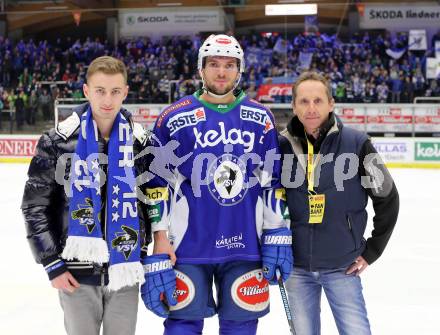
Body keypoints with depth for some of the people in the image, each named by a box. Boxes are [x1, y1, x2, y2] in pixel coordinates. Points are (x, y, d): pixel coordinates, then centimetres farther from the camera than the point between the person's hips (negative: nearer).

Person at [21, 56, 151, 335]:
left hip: (125, 270, 2)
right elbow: (35, 205, -3)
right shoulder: (59, 141, -7)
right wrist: (52, 263, -7)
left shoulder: (139, 141, 0)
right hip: (77, 272, -2)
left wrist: (144, 255, 8)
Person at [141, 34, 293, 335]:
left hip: (246, 245, 2)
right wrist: (161, 237, -5)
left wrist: (278, 235, 3)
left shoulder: (261, 118, 7)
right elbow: (157, 181, -1)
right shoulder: (175, 118, -1)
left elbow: (274, 182, 9)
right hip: (187, 245, -2)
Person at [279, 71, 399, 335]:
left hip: (342, 267, -2)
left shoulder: (356, 144, -10)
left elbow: (387, 198, -1)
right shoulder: (282, 145, -4)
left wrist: (372, 250, 0)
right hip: (296, 266, 2)